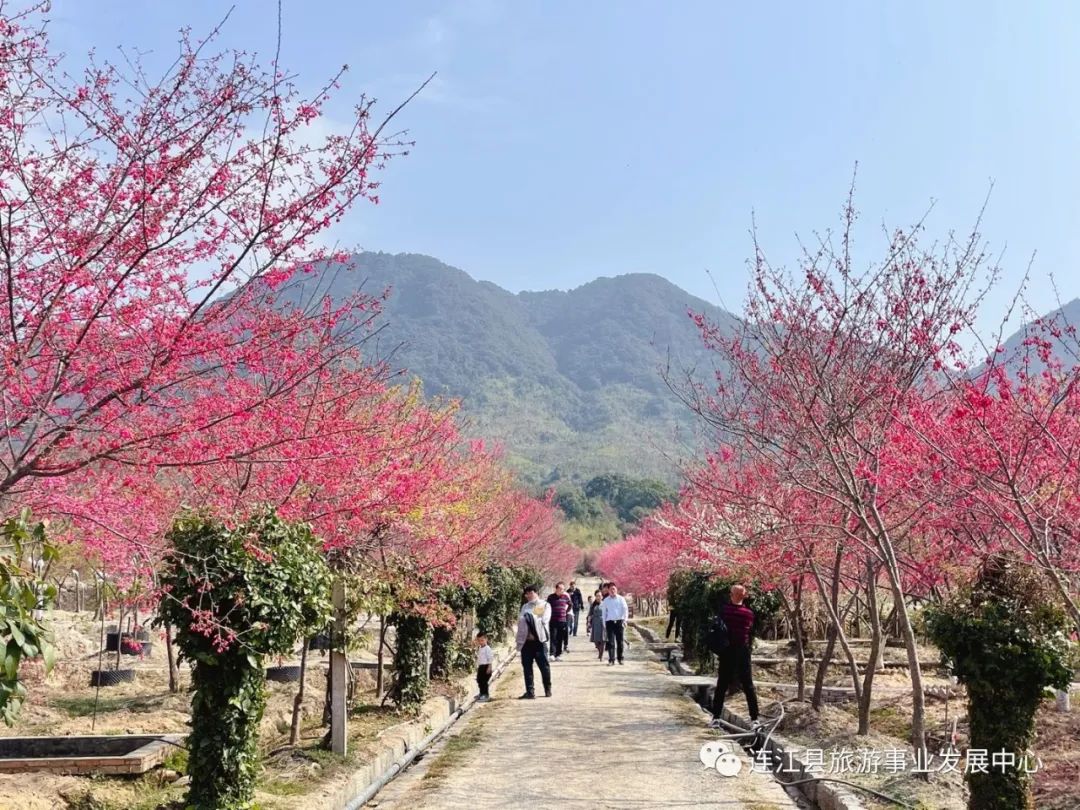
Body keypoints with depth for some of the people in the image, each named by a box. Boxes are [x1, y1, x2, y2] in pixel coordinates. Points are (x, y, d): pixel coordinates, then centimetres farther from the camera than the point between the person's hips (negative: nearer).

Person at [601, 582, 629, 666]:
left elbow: (625, 610, 1)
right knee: (611, 642, -6)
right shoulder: (605, 601, 8)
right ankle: (611, 660, -9)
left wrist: (624, 620, -12)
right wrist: (604, 625, 8)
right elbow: (604, 613, 12)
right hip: (609, 622, 0)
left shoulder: (621, 599, 5)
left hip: (619, 622, 0)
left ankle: (620, 659, 17)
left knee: (620, 641, 4)